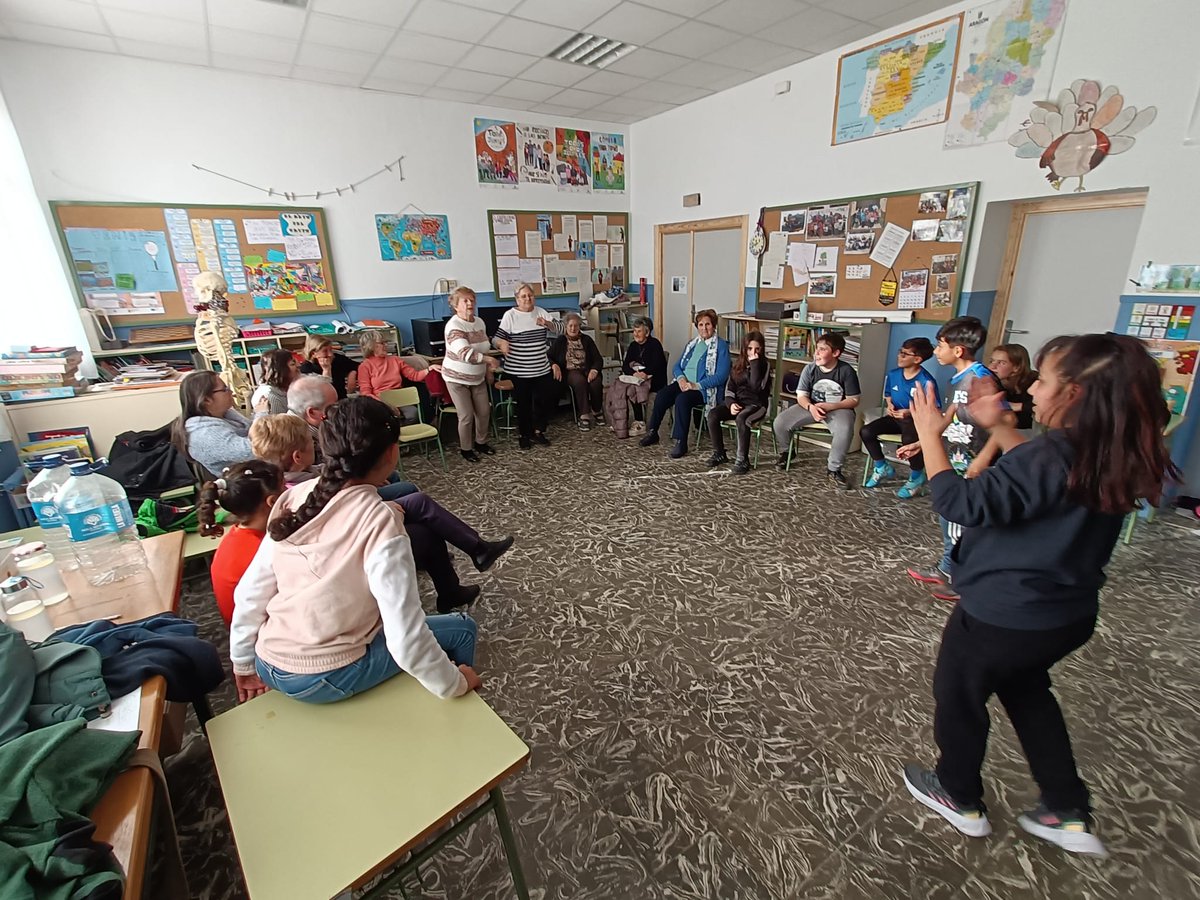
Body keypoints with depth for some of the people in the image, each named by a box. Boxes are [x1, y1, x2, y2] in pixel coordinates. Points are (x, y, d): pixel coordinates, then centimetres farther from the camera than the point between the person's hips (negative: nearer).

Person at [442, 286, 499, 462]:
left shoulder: (480, 322, 2)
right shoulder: (454, 326, -22)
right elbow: (465, 353, -36)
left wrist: (488, 371, 15)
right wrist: (489, 360, -40)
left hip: (478, 377, 7)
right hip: (457, 378, -7)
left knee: (484, 411, 11)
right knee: (466, 416, -2)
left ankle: (481, 442, 33)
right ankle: (465, 448, 19)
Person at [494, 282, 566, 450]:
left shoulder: (541, 312, 6)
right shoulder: (510, 315, -6)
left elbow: (560, 329, 2)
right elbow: (498, 338, -9)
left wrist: (547, 323, -18)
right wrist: (502, 344, -32)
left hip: (542, 369, 4)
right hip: (518, 371, -4)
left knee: (545, 401, 8)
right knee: (523, 404, 6)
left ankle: (538, 432, 28)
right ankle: (524, 435, 24)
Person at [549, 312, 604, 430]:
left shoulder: (586, 340, 13)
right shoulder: (559, 341, 10)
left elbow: (598, 359, 6)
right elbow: (549, 357, 2)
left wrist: (594, 370, -15)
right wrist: (554, 366, -21)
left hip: (587, 370, 2)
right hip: (569, 372, -2)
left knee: (596, 382, -32)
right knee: (580, 381, -36)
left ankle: (597, 410, -6)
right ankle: (584, 415, -32)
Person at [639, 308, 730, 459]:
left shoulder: (721, 345, -2)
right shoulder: (692, 343, 19)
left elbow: (722, 375, -12)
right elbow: (677, 366, 16)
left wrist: (697, 385, -21)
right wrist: (681, 378, -7)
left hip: (705, 389, -6)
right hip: (684, 383, 6)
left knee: (682, 399, -35)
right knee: (662, 395, -22)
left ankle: (681, 443, -29)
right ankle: (652, 432, -10)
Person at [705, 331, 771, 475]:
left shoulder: (764, 365, -3)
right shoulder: (739, 364, 12)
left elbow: (756, 387, -19)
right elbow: (730, 388, 8)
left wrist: (754, 363, -17)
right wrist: (731, 403, -11)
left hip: (755, 404, -5)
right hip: (737, 402, 5)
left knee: (741, 418, -38)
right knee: (712, 414, -22)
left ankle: (742, 460, -28)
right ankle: (719, 453, -10)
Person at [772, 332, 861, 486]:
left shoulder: (847, 371, -14)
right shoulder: (810, 369, -9)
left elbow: (853, 401, -10)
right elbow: (801, 396, -6)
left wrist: (828, 406, -24)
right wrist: (811, 407, -29)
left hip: (838, 409, -3)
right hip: (812, 406, 3)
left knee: (845, 431, -37)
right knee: (779, 422, -17)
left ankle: (833, 469, -14)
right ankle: (785, 452, 15)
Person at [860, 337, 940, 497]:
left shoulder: (926, 382, -17)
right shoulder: (893, 375, 0)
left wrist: (911, 413, -27)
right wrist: (889, 405, -3)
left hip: (917, 421, -6)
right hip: (896, 417, 6)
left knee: (909, 440, -37)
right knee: (865, 431, -17)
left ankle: (917, 477, -6)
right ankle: (882, 467, 6)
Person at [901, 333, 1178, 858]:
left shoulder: (1048, 460, -29)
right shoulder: (1111, 458, -3)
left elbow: (961, 503, -31)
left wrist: (930, 435, -24)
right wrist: (998, 425, 6)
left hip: (1002, 615, -8)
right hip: (1068, 614, 8)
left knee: (959, 698, 17)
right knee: (1028, 694, 31)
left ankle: (960, 798, 39)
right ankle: (1068, 814, 42)